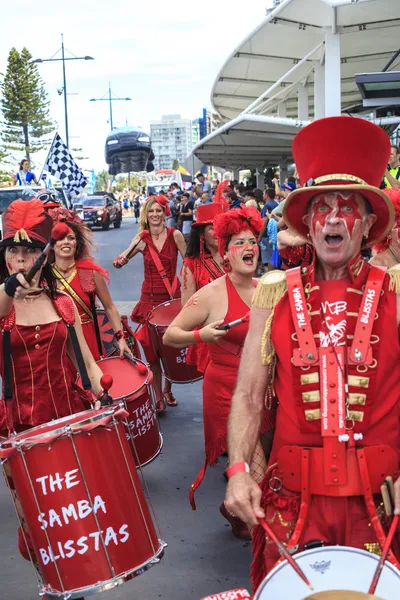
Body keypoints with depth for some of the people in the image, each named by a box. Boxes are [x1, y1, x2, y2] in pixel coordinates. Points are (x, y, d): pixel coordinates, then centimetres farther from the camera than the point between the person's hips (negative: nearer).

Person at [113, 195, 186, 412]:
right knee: (152, 349, -1)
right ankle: (158, 397, 12)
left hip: (173, 297, -1)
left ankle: (168, 390, 29)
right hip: (150, 298, 1)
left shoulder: (175, 235, -5)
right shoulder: (142, 238, -1)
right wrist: (119, 261, -21)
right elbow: (121, 259, 1)